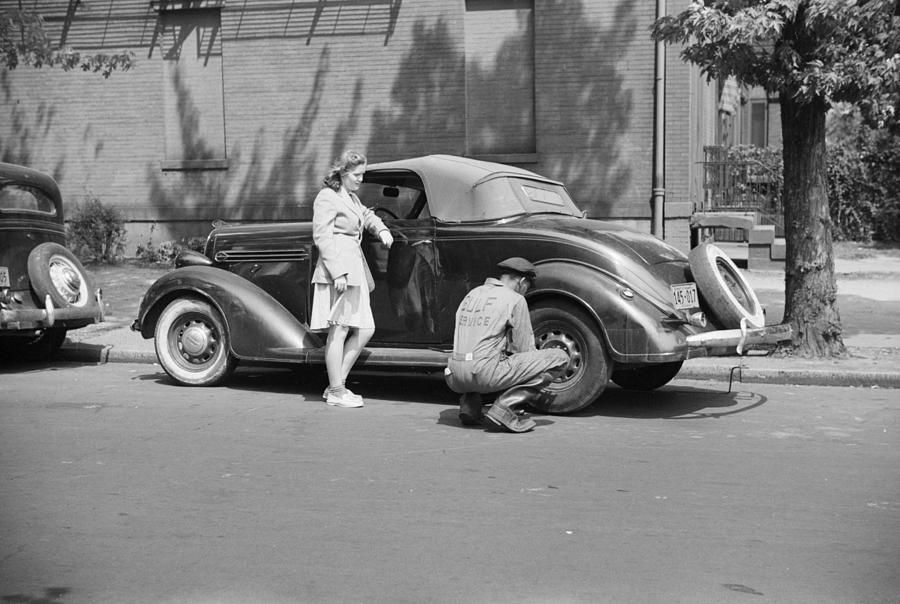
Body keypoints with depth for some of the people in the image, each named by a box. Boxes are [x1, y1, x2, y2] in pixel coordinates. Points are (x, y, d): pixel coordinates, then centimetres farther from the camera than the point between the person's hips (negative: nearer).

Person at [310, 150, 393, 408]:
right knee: (339, 330, -7)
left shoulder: (351, 198, 22)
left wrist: (381, 230, 17)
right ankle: (336, 392, -2)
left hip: (355, 271, 10)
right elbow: (322, 237, -14)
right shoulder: (327, 198, -7)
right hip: (337, 270, -10)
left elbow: (367, 216, 40)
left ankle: (336, 384, 13)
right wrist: (338, 272, -21)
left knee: (365, 330, 7)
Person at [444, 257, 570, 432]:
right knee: (560, 357, -1)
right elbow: (524, 349, 2)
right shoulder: (515, 299, 1)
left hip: (455, 379, 7)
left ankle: (469, 402, 14)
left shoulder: (472, 294, 22)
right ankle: (504, 406, -10)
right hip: (485, 375, -7)